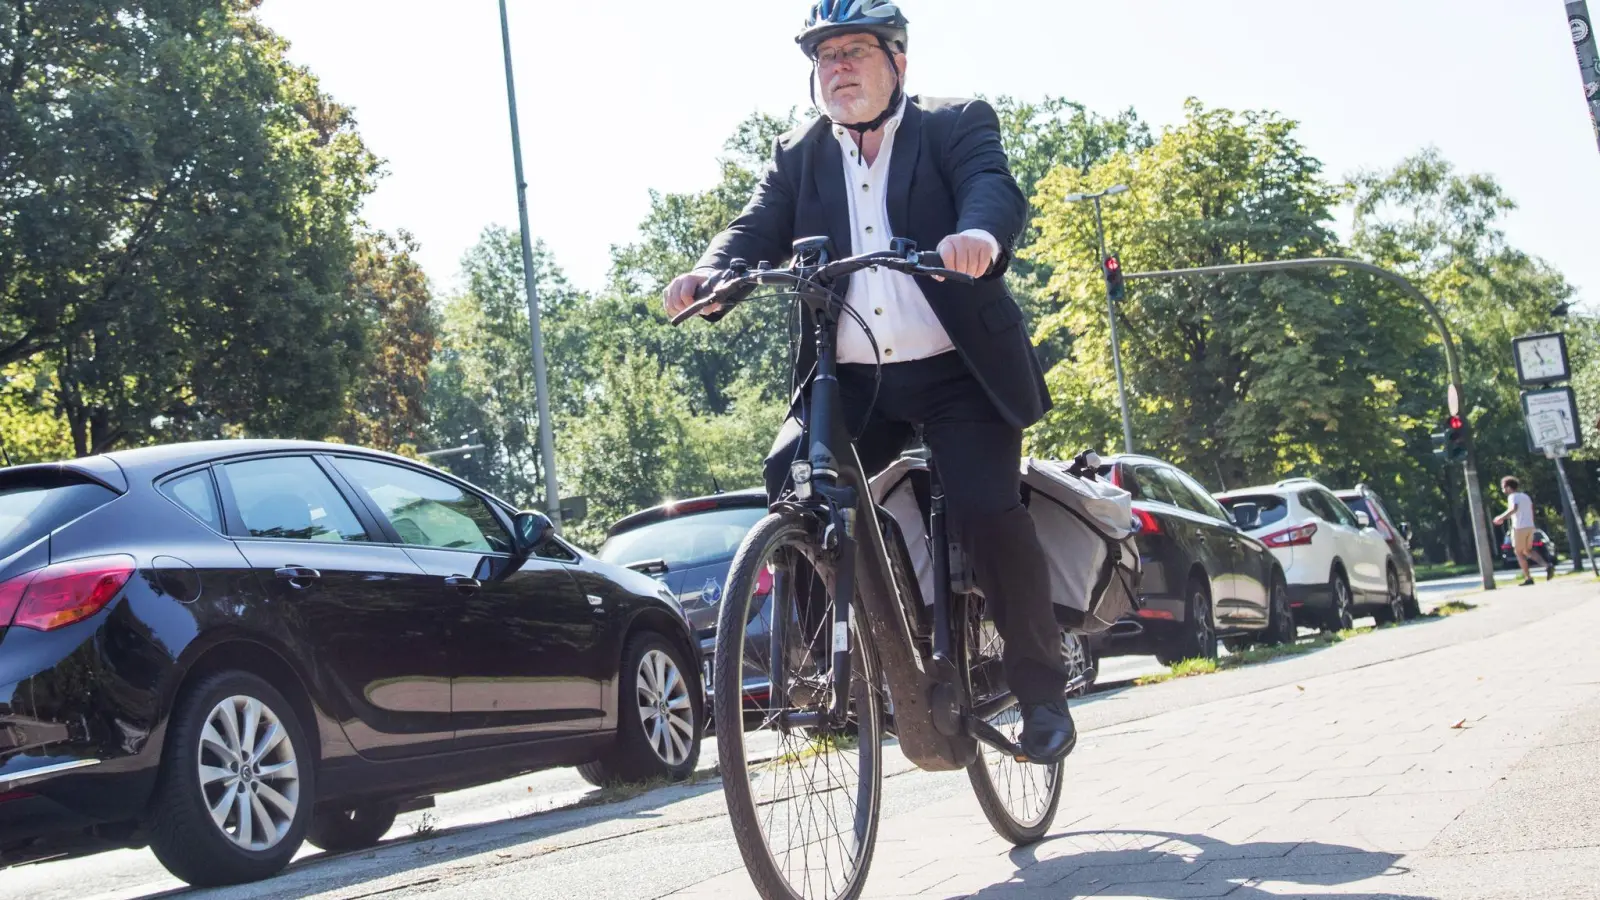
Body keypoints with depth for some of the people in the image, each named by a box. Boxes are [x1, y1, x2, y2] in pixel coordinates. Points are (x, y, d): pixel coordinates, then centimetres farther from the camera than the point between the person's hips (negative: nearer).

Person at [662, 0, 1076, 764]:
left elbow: (996, 189, -16)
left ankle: (1041, 686, 6)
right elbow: (758, 227, 0)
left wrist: (979, 234, -41)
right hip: (850, 378, 3)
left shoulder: (957, 125, 4)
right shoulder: (799, 155, 14)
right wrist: (710, 272, -24)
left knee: (988, 513, -16)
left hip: (955, 370, -3)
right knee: (790, 479, -19)